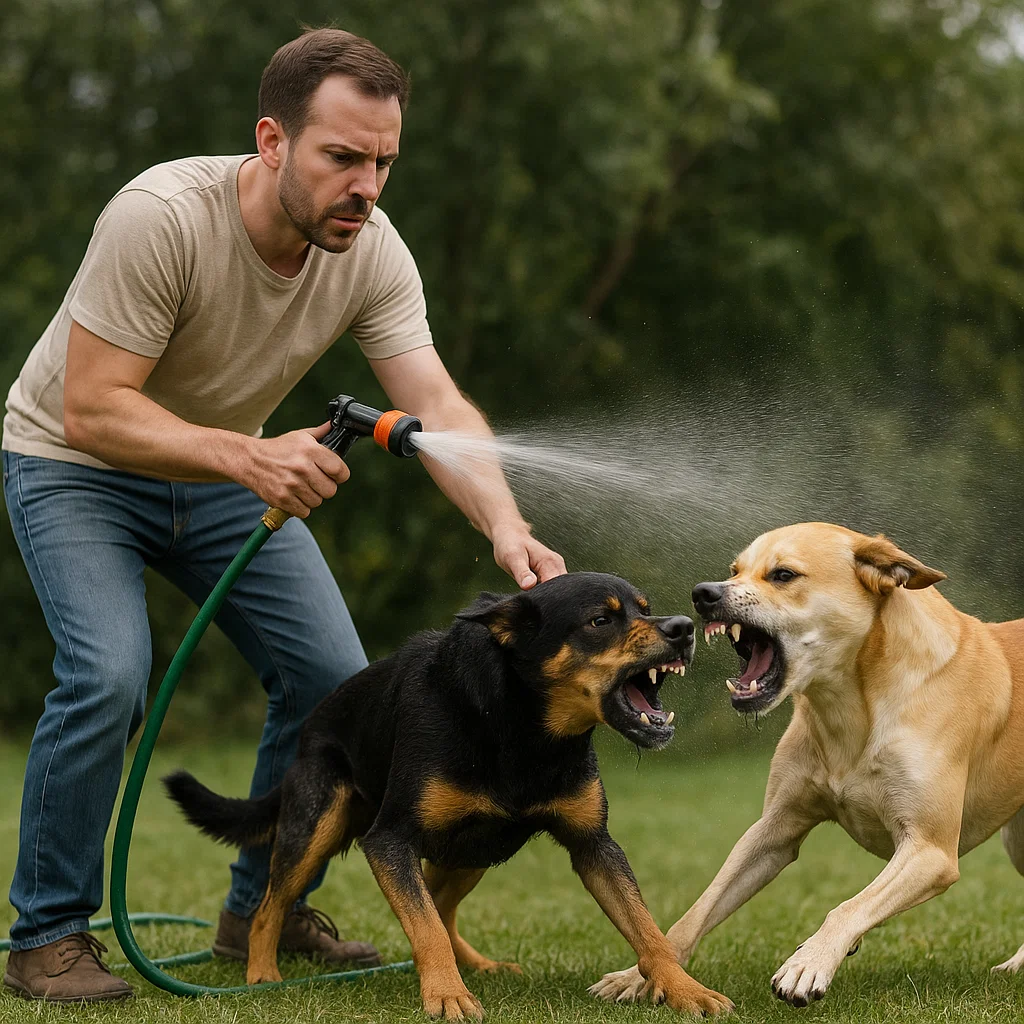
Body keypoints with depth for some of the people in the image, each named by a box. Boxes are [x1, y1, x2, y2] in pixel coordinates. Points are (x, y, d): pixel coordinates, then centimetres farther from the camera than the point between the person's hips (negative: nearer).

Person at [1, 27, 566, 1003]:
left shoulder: (371, 251, -17)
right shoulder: (160, 217, -33)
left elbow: (434, 403, -24)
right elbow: (91, 410, -33)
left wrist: (505, 526, -42)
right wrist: (248, 457, -46)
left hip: (225, 469, 6)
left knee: (334, 680, -4)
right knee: (109, 674, -27)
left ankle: (260, 912, 16)